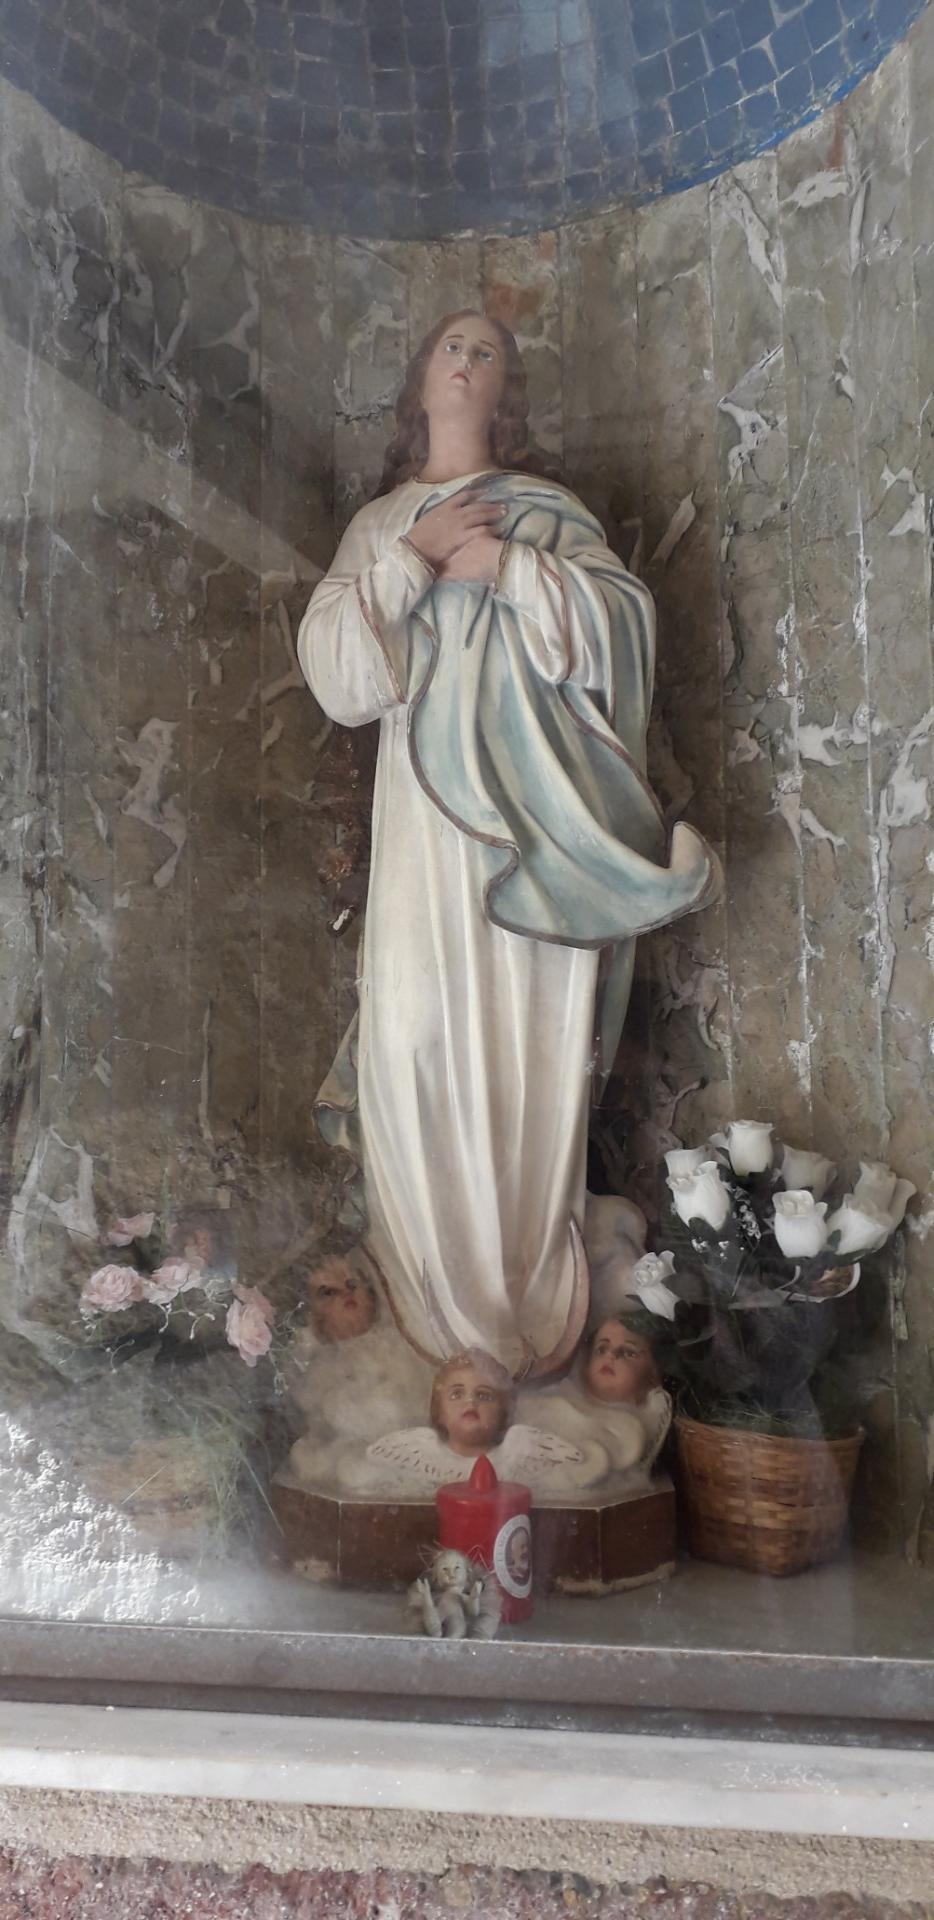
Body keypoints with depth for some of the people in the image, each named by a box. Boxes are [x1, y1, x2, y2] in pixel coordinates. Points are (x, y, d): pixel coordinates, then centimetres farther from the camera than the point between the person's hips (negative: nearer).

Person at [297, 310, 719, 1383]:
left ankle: (534, 1289, 10)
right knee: (419, 1032, -7)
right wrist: (419, 557, -5)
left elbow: (625, 619, 0)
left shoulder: (547, 510, 16)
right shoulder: (378, 525, 18)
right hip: (430, 811, 1)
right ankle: (442, 1293, 6)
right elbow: (331, 664, 3)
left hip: (542, 811, 0)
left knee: (535, 1036, -2)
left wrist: (502, 563, -7)